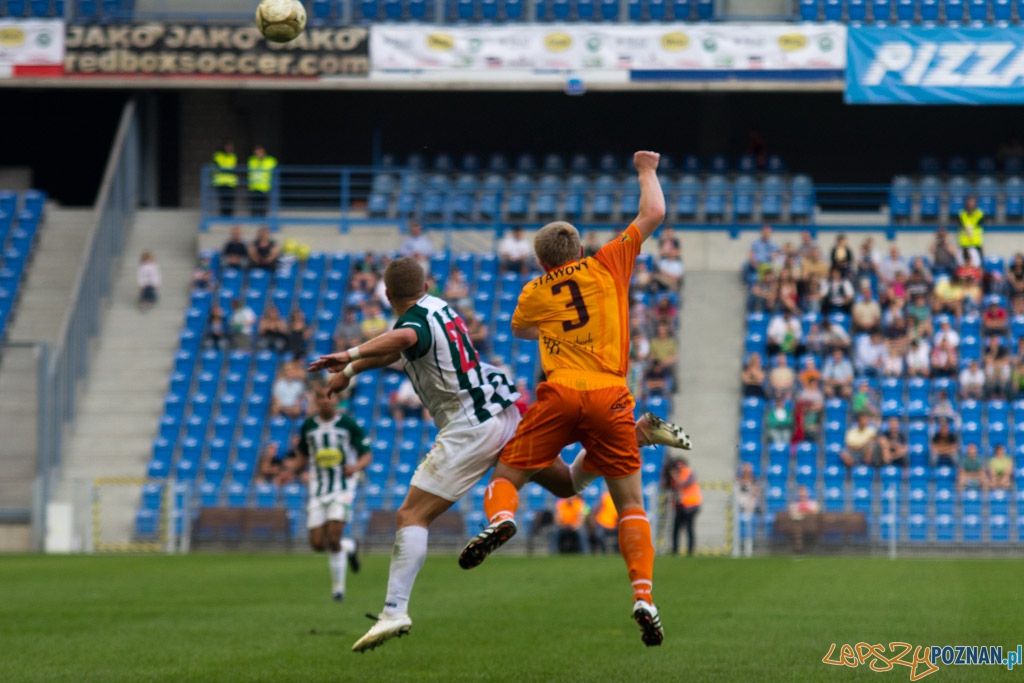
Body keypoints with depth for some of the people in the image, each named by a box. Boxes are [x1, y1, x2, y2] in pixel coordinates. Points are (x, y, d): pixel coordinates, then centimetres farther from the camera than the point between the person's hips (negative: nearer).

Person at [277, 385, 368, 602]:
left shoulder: (348, 424, -3)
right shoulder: (308, 426, 8)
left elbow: (367, 455, 1)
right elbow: (302, 457, 19)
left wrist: (355, 467, -21)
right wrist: (291, 471, -2)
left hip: (343, 488, -4)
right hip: (317, 491, 4)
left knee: (333, 540, -16)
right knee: (317, 544, -3)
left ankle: (338, 587, 2)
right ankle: (348, 547, 30)